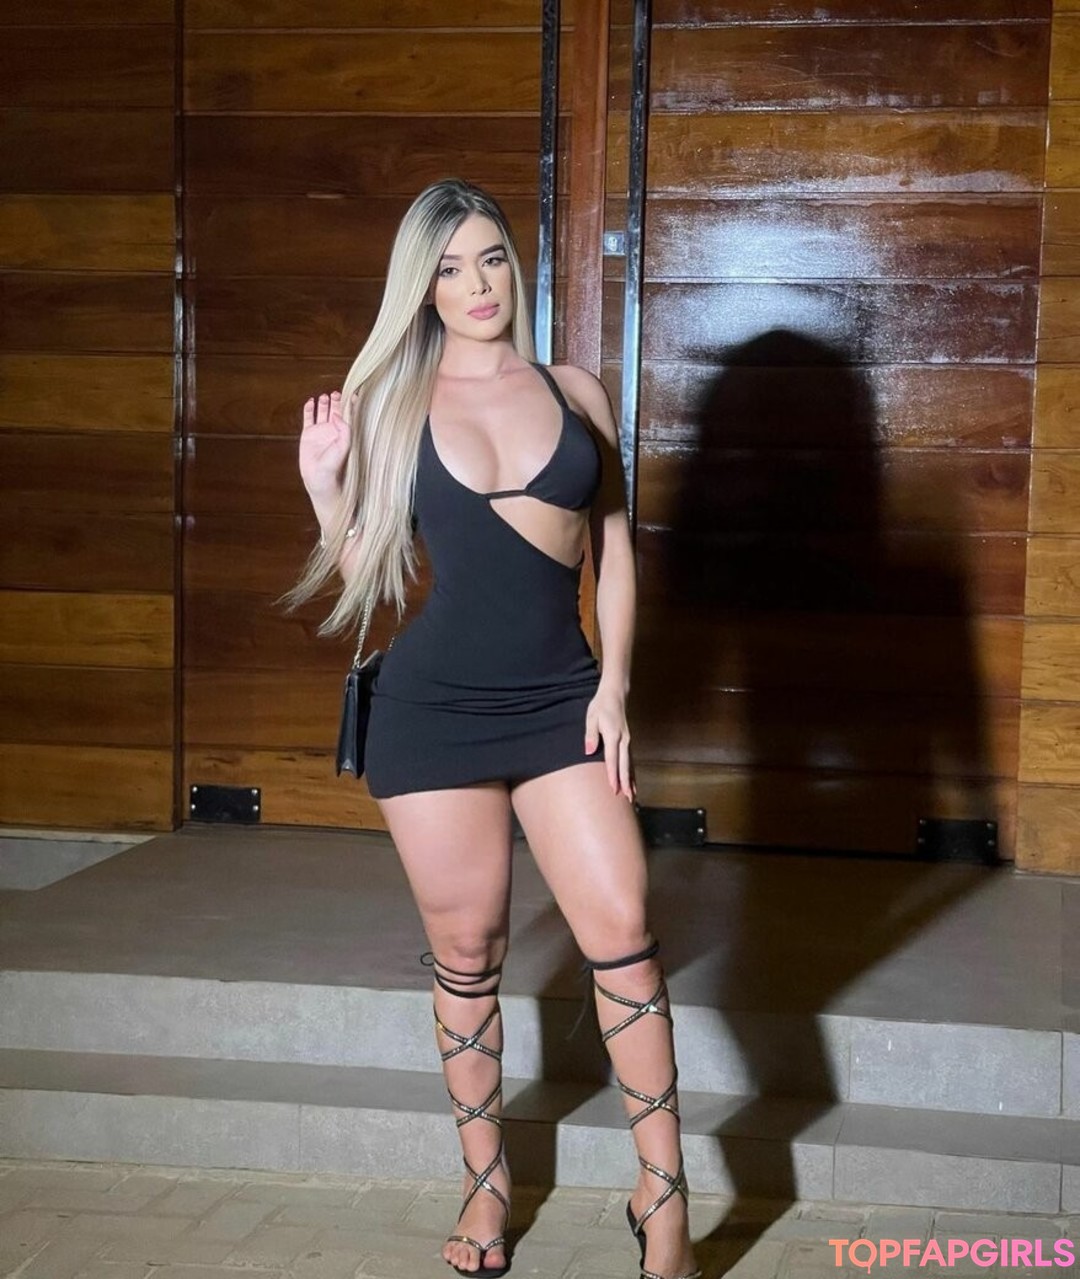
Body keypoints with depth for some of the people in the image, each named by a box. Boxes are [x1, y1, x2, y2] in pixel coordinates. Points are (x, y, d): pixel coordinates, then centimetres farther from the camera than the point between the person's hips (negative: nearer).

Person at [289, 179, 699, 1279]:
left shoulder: (575, 393, 7)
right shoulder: (389, 403, 3)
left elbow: (614, 548, 9)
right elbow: (366, 574, 5)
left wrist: (613, 686, 1)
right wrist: (324, 489, -10)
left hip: (560, 702, 1)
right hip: (435, 708, -1)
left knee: (622, 929, -7)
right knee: (466, 956, 7)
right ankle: (486, 1184, 25)